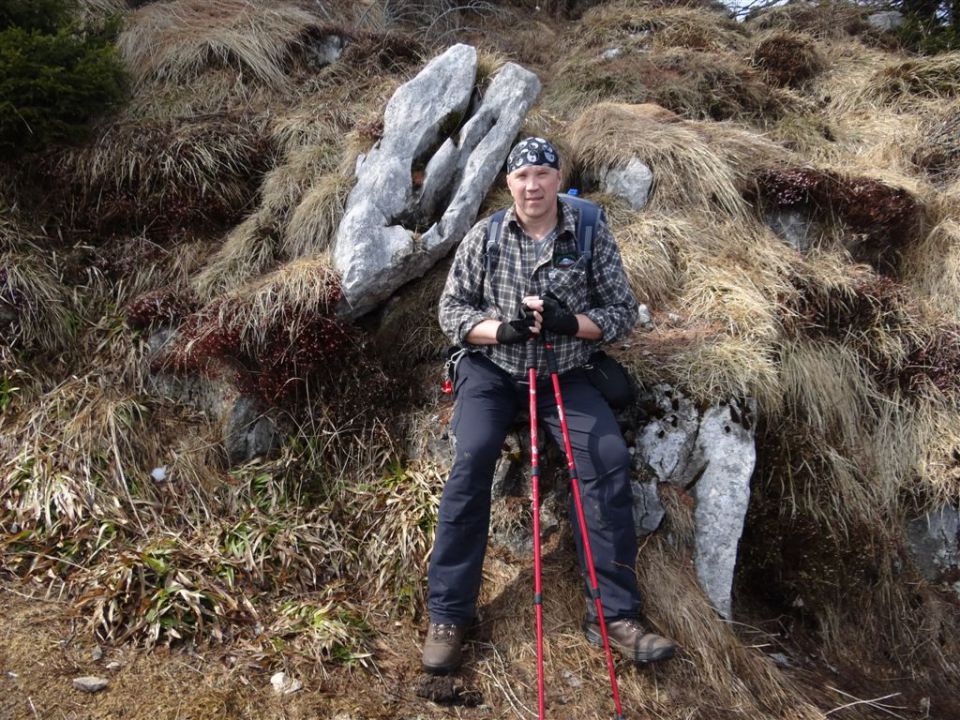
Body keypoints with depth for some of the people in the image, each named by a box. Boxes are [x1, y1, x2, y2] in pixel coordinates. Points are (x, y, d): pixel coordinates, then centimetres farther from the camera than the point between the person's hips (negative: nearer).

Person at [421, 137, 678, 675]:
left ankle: (614, 614, -13)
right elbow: (452, 310, 0)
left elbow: (625, 312, 0)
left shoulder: (593, 236, 0)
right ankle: (448, 615, -14)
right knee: (472, 460, -25)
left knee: (610, 459, -22)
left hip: (565, 374, 1)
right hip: (492, 371, 0)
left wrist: (569, 322, -20)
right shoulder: (483, 237, 0)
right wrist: (503, 329, -19)